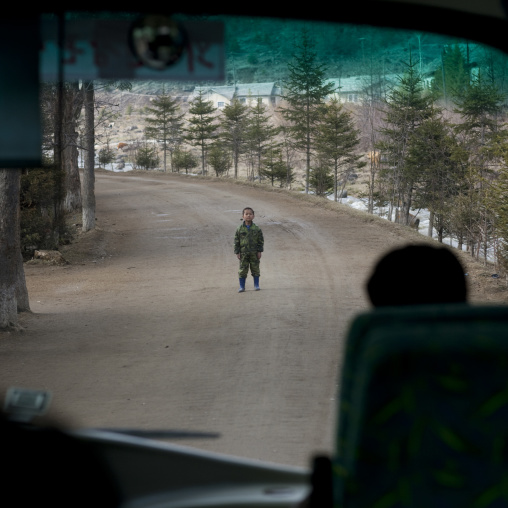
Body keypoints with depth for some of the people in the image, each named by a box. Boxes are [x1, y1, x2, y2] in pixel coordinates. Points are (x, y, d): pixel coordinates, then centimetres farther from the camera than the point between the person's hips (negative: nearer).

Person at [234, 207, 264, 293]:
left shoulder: (257, 229, 0)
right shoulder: (240, 229, 0)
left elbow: (261, 241, 4)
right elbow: (236, 241, 3)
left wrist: (259, 251, -2)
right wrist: (237, 252, -2)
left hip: (254, 253, 0)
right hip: (243, 253, 0)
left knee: (255, 269, 6)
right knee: (242, 270, 0)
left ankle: (256, 285, 16)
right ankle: (242, 286, 8)